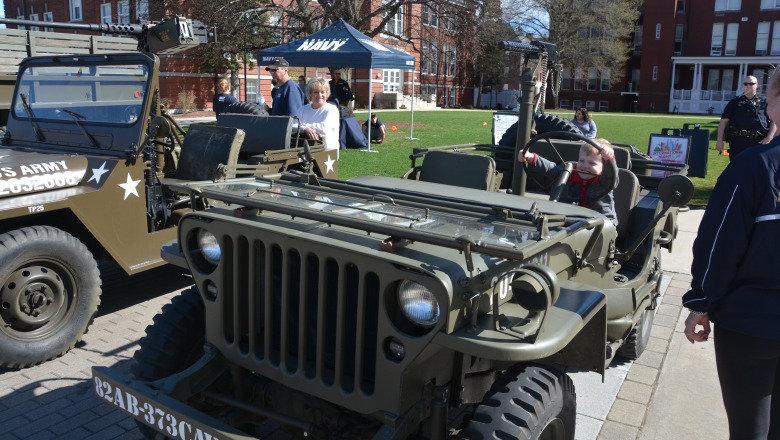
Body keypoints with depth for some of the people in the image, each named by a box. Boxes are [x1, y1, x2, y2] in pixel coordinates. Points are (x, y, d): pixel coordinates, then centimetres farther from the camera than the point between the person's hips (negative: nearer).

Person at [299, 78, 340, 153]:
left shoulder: (332, 109, 0)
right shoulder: (304, 109, 16)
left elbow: (324, 128, -15)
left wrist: (304, 125, -5)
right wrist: (306, 129, -17)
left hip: (328, 150, -3)